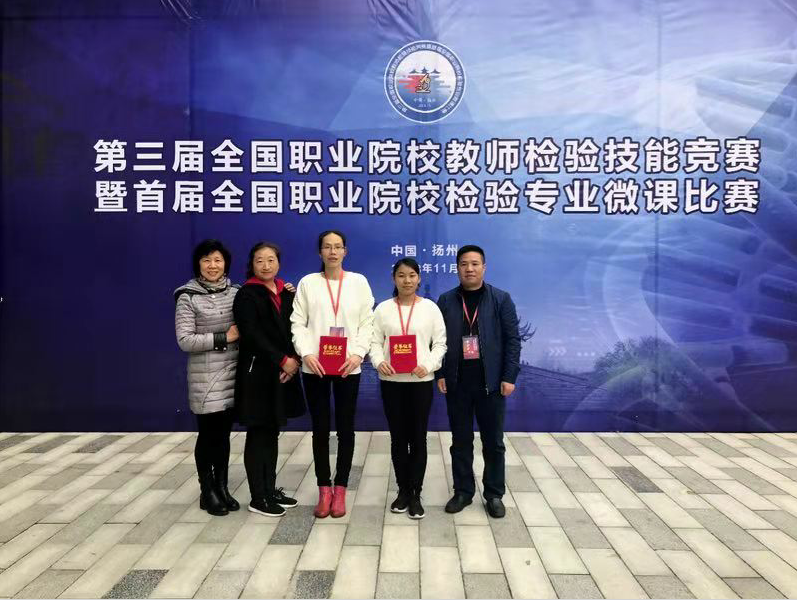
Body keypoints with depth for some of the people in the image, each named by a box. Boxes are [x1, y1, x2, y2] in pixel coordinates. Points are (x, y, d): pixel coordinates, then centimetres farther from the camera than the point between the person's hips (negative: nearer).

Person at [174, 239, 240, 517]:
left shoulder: (236, 292, 6)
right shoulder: (188, 297, -6)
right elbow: (184, 340, -12)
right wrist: (224, 338, -16)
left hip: (233, 373, 4)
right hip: (205, 378, -4)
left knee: (223, 434, 13)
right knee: (207, 435, 6)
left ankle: (222, 487, 25)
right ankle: (207, 491, 21)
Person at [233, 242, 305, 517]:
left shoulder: (286, 292, 12)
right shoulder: (247, 294, -7)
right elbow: (251, 335, -16)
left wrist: (295, 360, -7)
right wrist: (282, 360, -18)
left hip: (283, 372, 6)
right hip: (258, 373, -6)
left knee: (272, 433, 13)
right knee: (258, 435, 1)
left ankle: (270, 489, 24)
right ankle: (257, 498, 11)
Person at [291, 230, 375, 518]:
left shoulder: (358, 281, 6)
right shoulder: (308, 282, 6)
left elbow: (367, 322, 2)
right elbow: (297, 323, 2)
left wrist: (358, 353, -11)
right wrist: (306, 354, -12)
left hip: (348, 367, 0)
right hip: (315, 366, 0)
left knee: (345, 429, 5)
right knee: (320, 429, 6)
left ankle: (340, 489, 17)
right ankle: (324, 489, 19)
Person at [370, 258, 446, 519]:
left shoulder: (430, 308, 2)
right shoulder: (383, 308, 4)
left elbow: (440, 343, 0)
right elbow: (375, 342, 2)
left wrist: (428, 365, -16)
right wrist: (379, 362, -18)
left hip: (421, 381, -1)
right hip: (391, 381, 1)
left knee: (418, 438, 4)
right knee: (398, 438, 10)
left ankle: (415, 493, 16)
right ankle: (403, 490, 24)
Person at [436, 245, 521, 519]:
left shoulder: (501, 299, 1)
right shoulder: (446, 301, 5)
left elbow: (512, 339, -2)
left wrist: (509, 376, -8)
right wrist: (440, 374, -3)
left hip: (490, 382, -1)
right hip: (457, 382, 1)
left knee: (493, 442, 8)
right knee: (461, 441, 10)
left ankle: (494, 494, 22)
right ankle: (463, 491, 23)